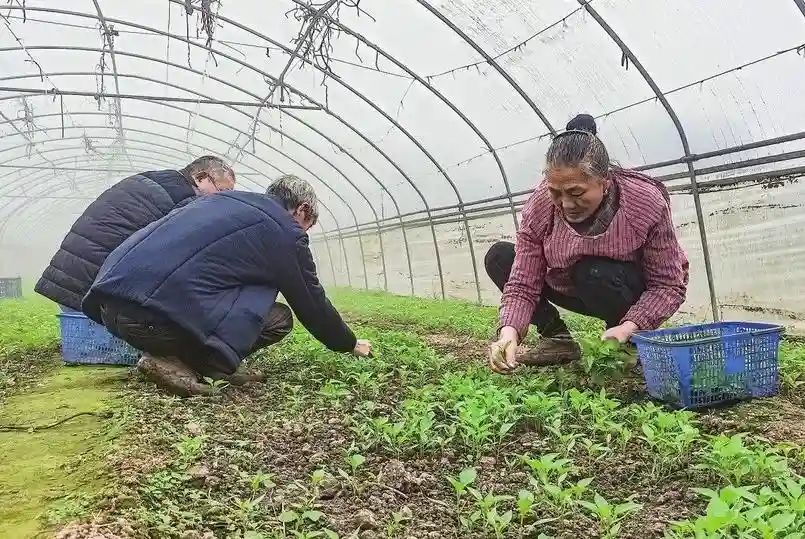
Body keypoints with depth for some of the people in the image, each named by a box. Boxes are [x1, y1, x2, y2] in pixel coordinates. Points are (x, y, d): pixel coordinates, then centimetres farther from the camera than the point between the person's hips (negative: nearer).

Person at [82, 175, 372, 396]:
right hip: (156, 315, -9)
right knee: (278, 317, 4)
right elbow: (312, 303, 14)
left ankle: (178, 355, 10)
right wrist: (350, 344, 31)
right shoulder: (286, 231, 5)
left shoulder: (224, 200, 27)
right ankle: (175, 362, -2)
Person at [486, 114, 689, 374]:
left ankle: (627, 343, -7)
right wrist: (509, 331, -41)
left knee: (593, 273, -37)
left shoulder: (648, 204, -30)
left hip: (635, 295, -3)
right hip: (575, 290, 4)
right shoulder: (540, 205, -23)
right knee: (499, 257, -11)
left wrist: (629, 326, -41)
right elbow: (522, 285, -22)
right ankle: (557, 338, -3)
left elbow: (669, 285, -24)